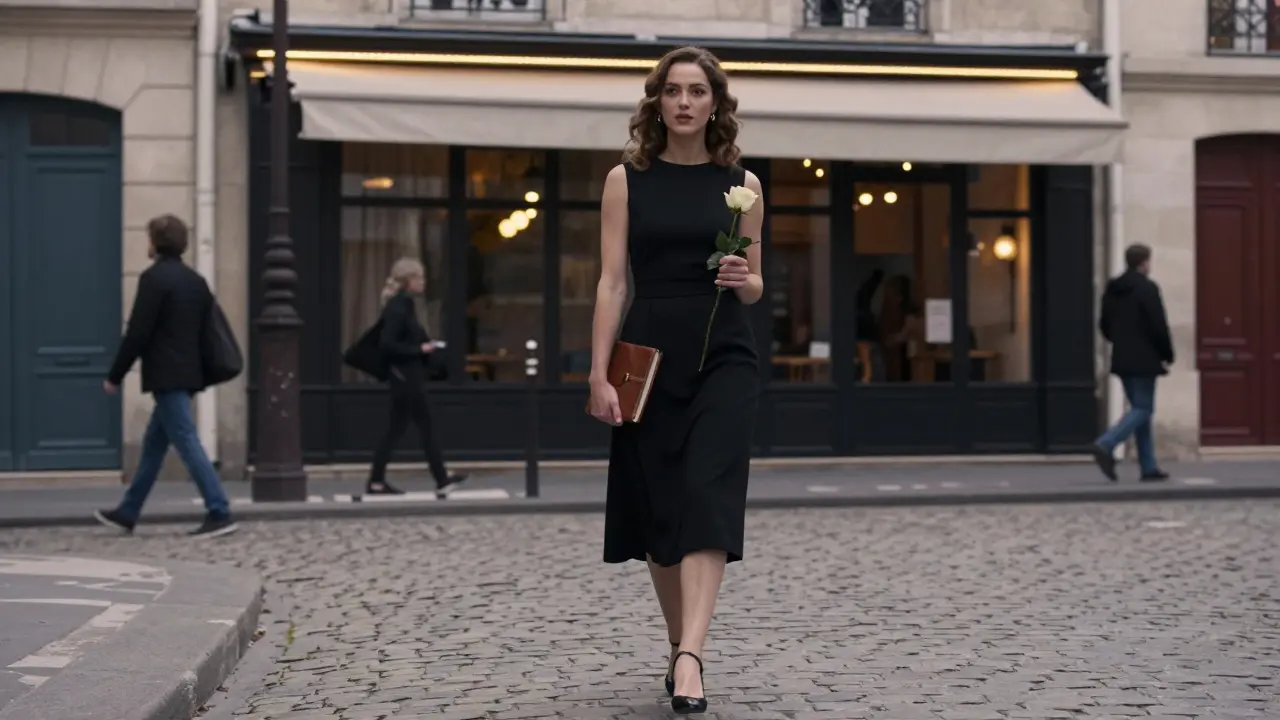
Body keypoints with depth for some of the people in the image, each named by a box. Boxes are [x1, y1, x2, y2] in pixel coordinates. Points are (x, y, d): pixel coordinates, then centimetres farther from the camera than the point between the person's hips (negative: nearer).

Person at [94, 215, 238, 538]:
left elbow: (137, 333, -15)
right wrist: (204, 372, 21)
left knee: (188, 443, -9)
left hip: (166, 377, -9)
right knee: (153, 444, 16)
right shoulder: (195, 280, 13)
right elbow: (205, 328, 15)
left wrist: (115, 376, -7)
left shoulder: (154, 278, -12)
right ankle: (127, 512, 24)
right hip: (186, 374, 9)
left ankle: (220, 514, -12)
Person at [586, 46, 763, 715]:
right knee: (657, 507, 5)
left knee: (706, 503, -14)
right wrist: (599, 373, -8)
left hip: (724, 358, 0)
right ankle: (681, 649, 21)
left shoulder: (742, 183, 6)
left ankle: (690, 657, -22)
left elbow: (753, 286, 12)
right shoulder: (627, 179, 4)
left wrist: (744, 280, -12)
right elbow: (612, 281, 0)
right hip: (650, 355, 1)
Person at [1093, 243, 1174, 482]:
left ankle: (1149, 467, 12)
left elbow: (1104, 325, 14)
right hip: (1144, 361, -8)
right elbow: (1158, 326, -16)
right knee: (1143, 409, -4)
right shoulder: (1147, 288, -13)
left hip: (1122, 360, 8)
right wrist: (1168, 354, -4)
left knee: (1140, 408, 12)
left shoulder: (1112, 289, 10)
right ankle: (1106, 445, -20)